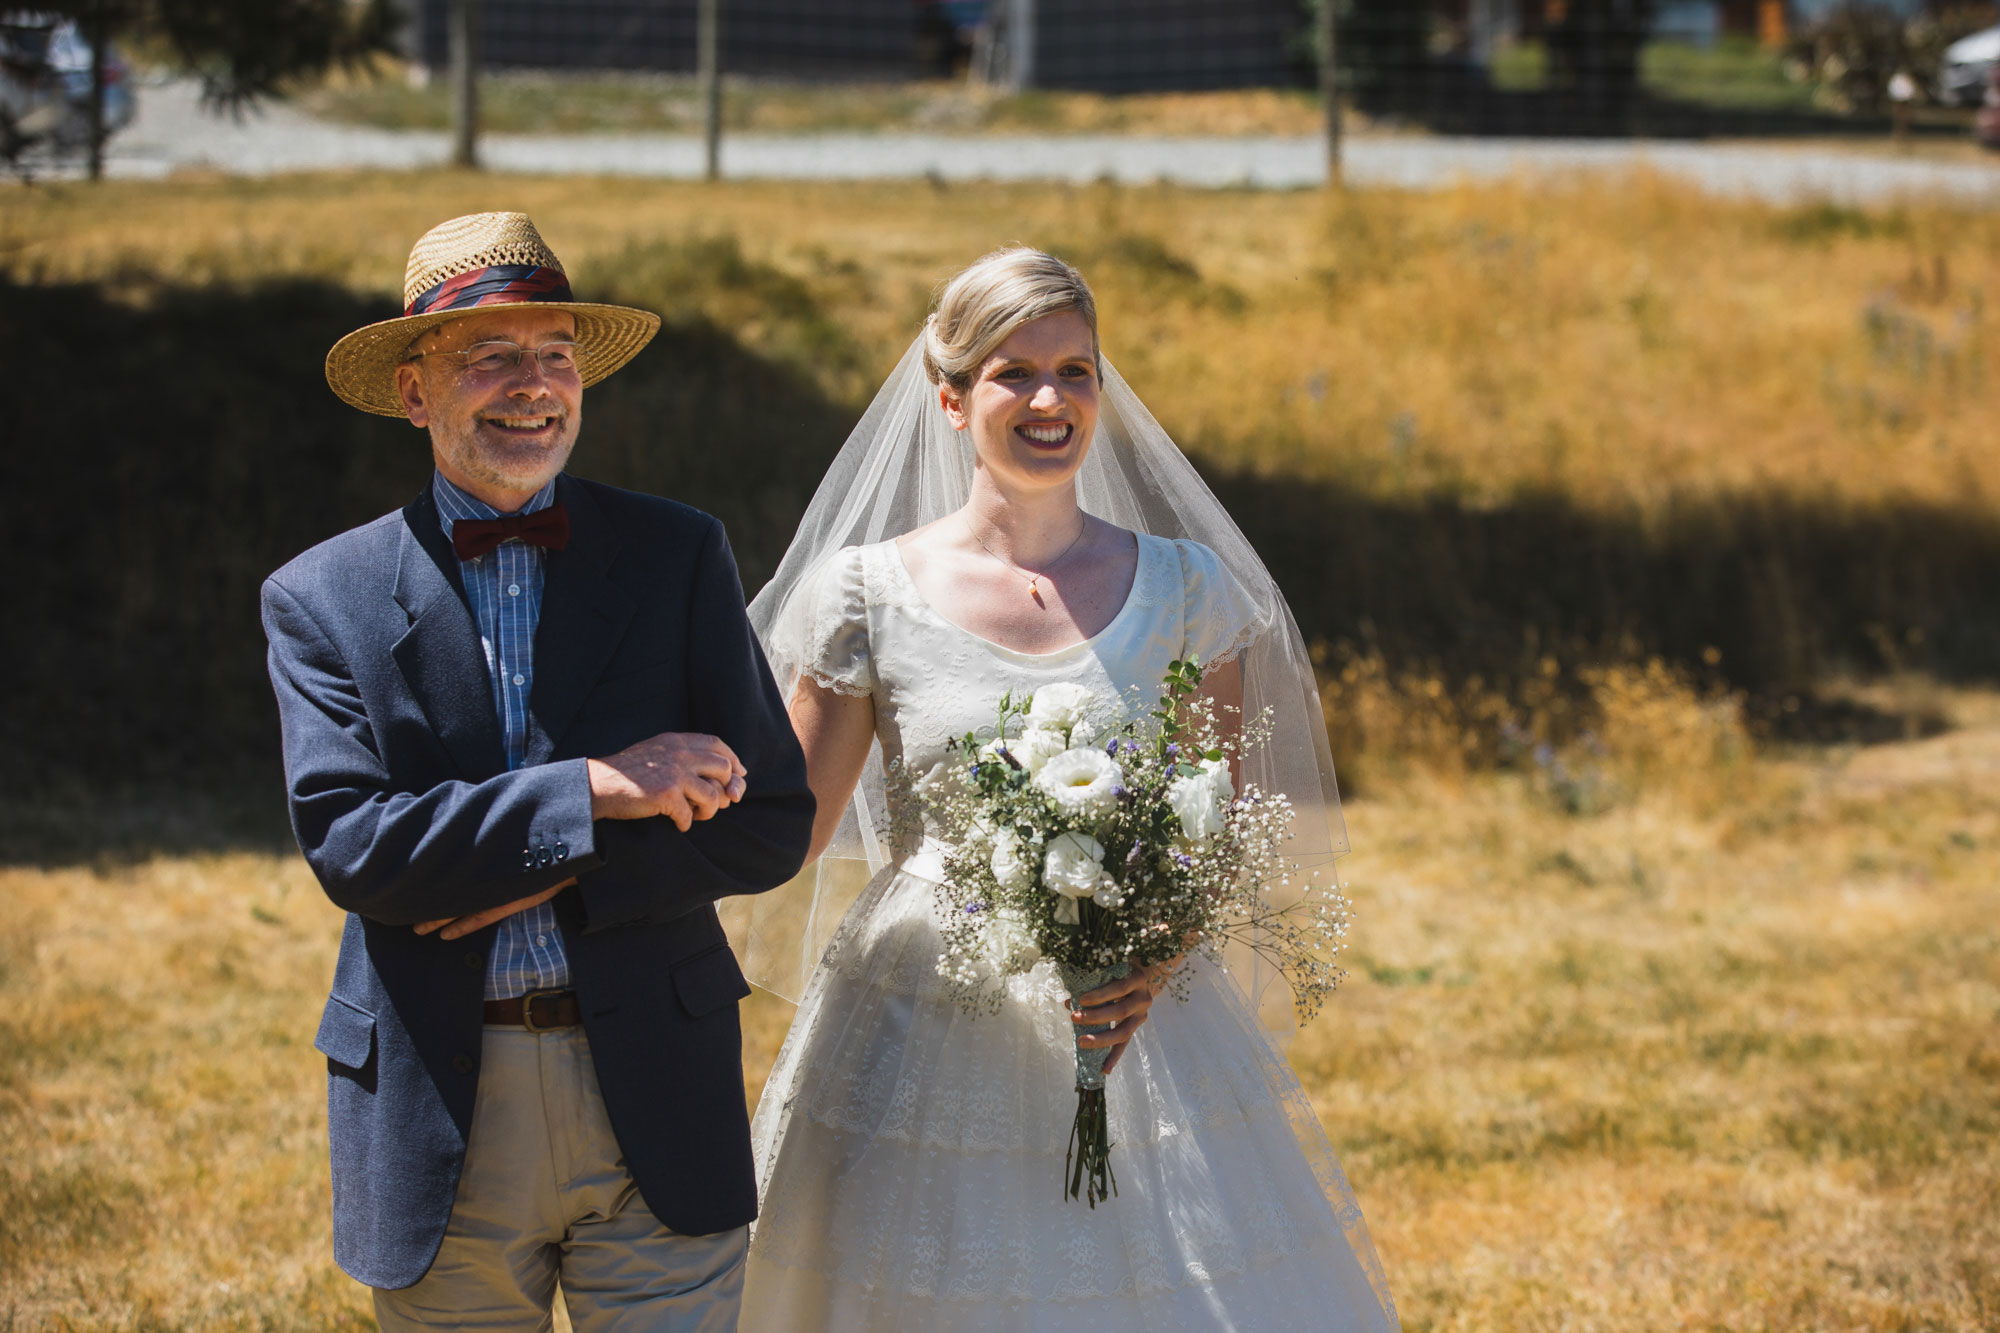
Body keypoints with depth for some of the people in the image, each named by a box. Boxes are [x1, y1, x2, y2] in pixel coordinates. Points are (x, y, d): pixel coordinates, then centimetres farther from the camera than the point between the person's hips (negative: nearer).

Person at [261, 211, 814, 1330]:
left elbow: (772, 824, 0)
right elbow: (347, 846, -12)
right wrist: (593, 791, -19)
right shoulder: (322, 599, 0)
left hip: (657, 1109, 0)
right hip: (439, 1125, 0)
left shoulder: (679, 555, 3)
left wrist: (554, 884, -13)